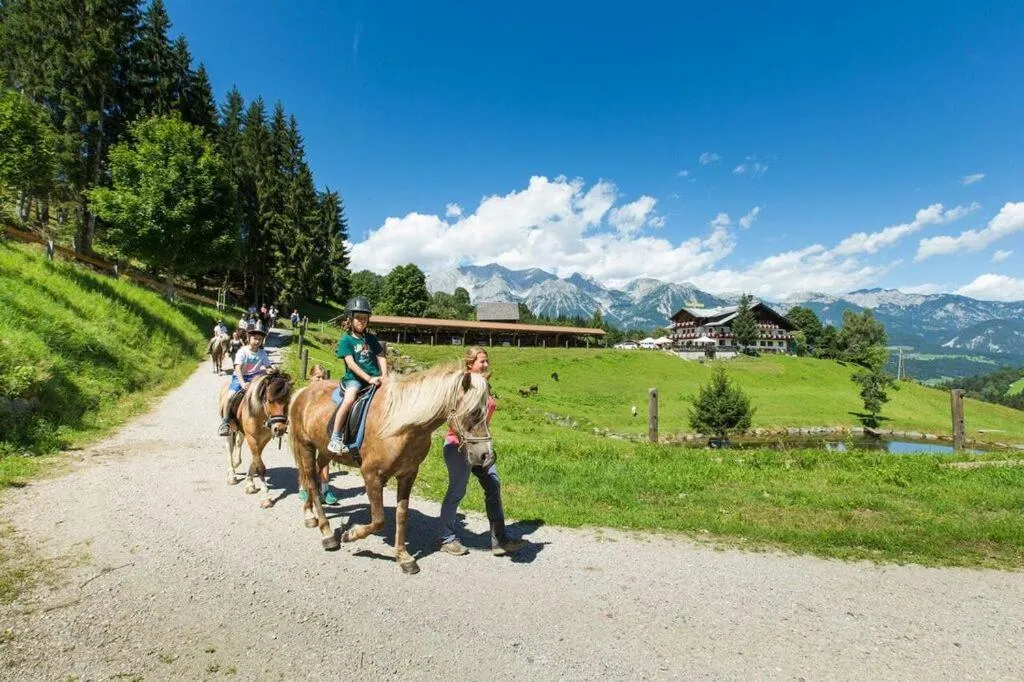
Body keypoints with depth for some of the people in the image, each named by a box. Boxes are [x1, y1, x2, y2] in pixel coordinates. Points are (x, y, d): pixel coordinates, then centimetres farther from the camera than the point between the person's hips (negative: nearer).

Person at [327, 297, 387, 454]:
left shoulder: (371, 338, 15)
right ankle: (335, 438, -22)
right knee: (349, 399, -32)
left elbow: (381, 357, 12)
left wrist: (384, 375, -7)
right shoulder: (346, 340, 0)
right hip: (354, 378, -5)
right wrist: (369, 379, -20)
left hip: (374, 378, 5)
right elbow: (351, 364, -11)